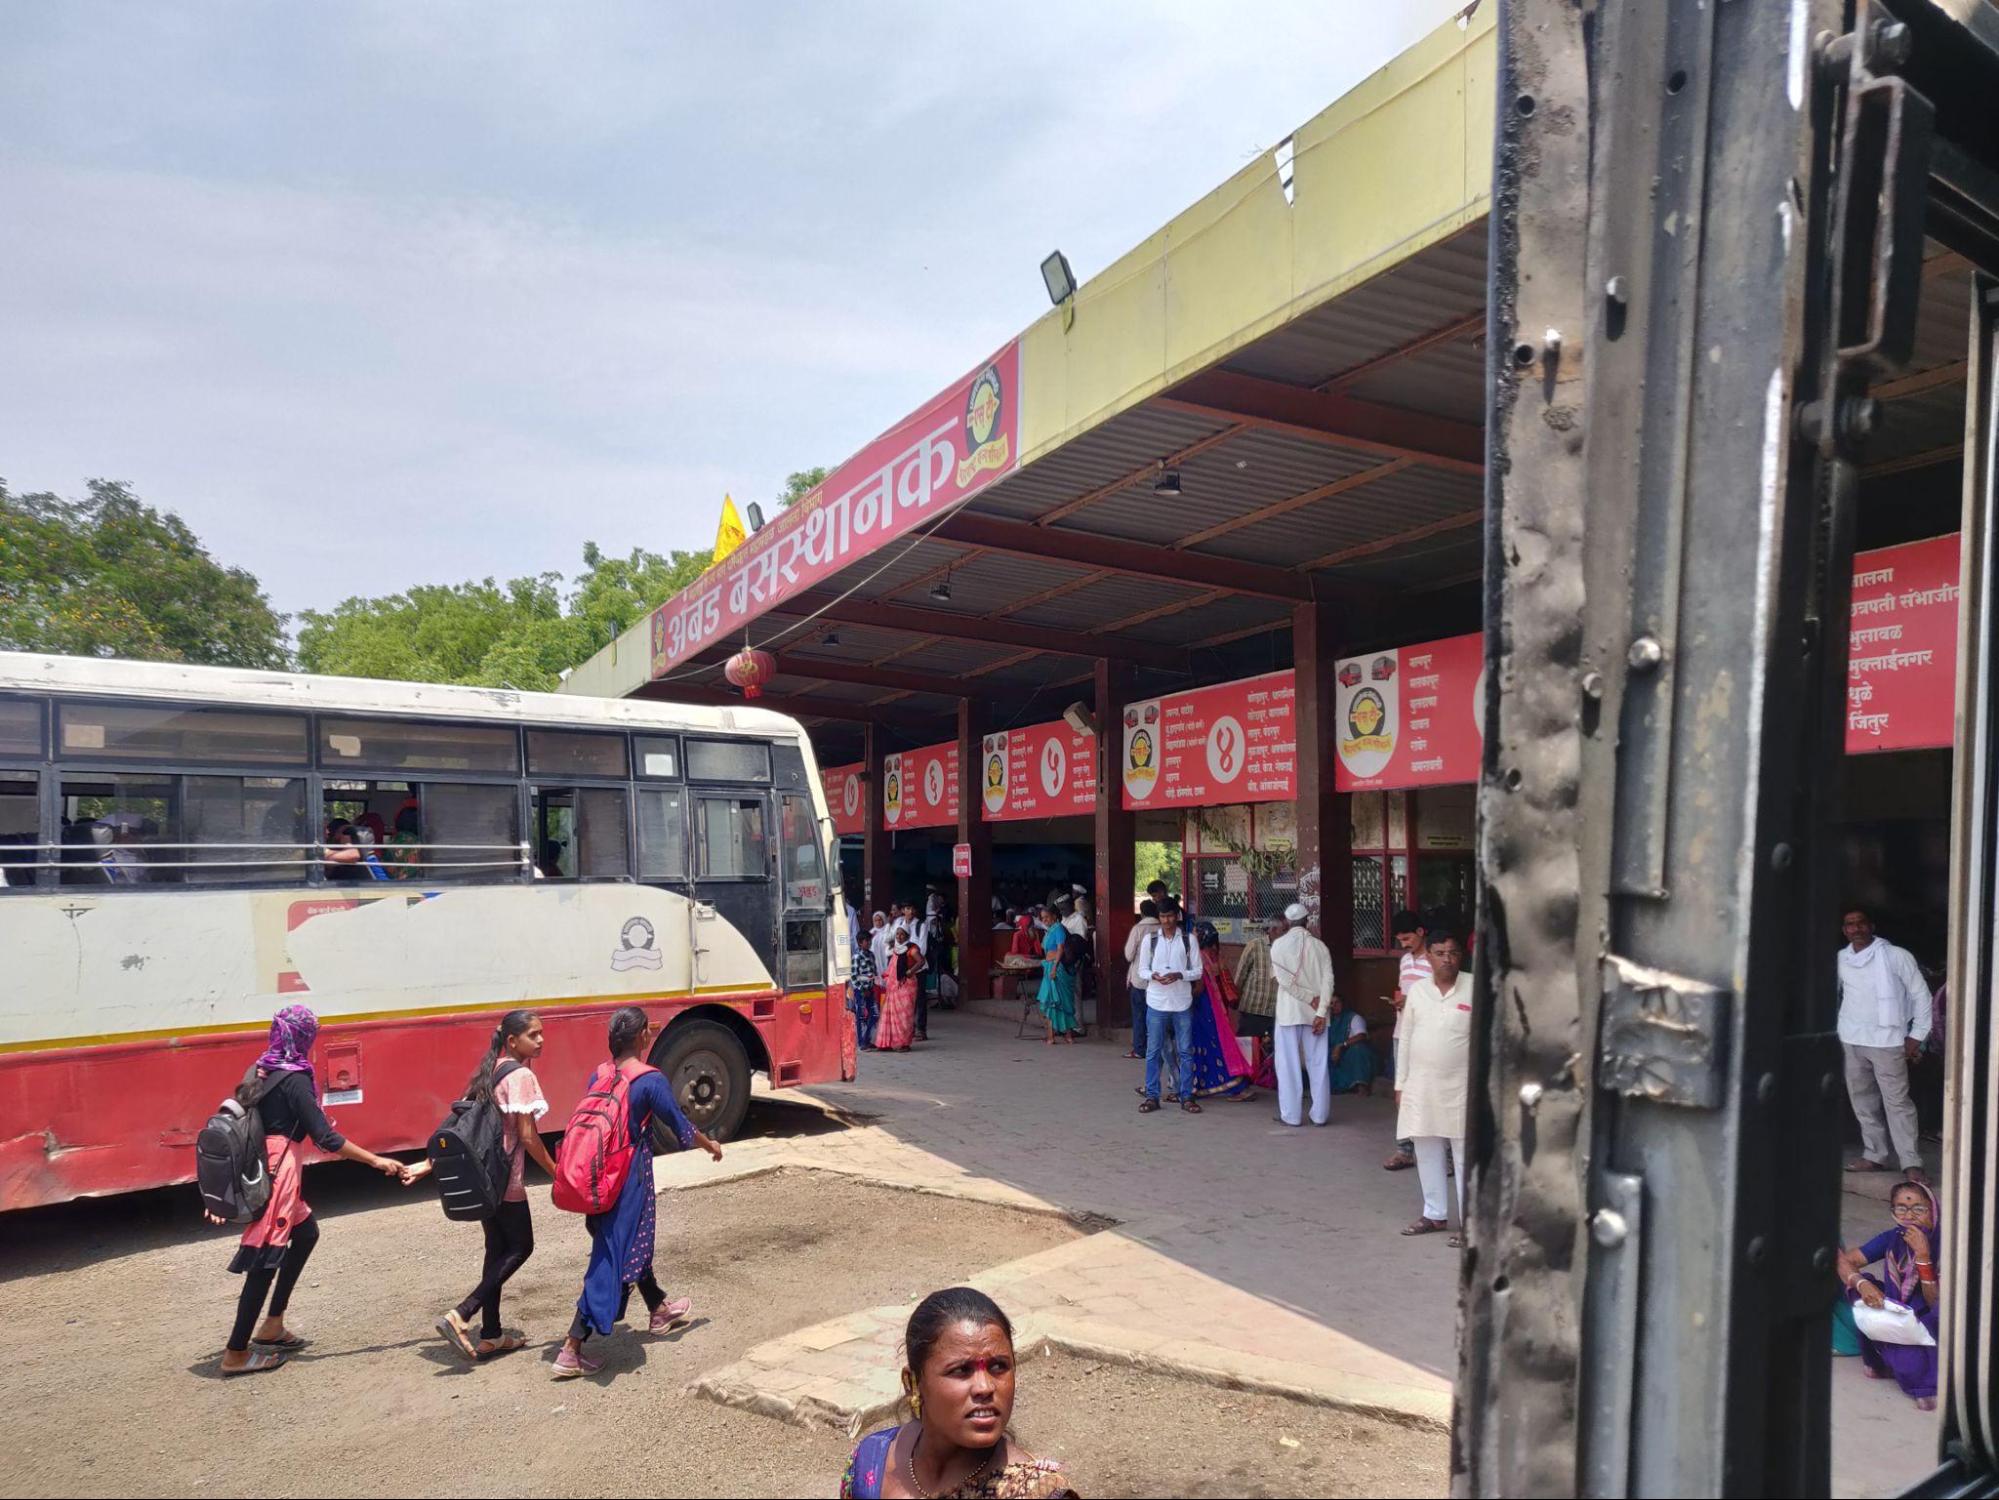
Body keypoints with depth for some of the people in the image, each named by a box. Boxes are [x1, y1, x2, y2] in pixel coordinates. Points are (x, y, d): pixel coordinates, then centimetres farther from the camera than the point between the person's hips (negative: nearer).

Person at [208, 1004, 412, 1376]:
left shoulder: (262, 1071, 9)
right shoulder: (294, 1078, -16)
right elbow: (325, 1137, -18)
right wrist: (377, 1161, -14)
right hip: (277, 1170, -10)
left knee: (306, 1233, 23)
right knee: (266, 1259, 0)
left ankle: (271, 1326, 29)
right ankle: (236, 1354, 10)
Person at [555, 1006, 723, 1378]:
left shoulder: (598, 1076, 1)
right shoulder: (651, 1080, -17)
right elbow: (682, 1130, -9)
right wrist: (711, 1145, 10)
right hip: (630, 1180, -8)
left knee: (634, 1243, 24)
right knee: (612, 1260, -1)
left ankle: (659, 1311, 44)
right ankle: (571, 1351, 0)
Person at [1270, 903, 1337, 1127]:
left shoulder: (1279, 944, -2)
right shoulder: (1319, 945, 4)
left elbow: (1283, 978, -12)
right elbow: (1328, 980, -5)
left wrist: (1310, 998, -8)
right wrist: (1321, 1011, -8)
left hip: (1289, 1011, -2)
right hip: (1316, 1013, 3)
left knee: (1289, 1064, 4)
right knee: (1318, 1064, 8)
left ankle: (1291, 1114, 5)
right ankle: (1320, 1113, 11)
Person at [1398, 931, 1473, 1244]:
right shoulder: (1417, 990, 4)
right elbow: (1406, 1039, 9)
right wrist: (1400, 1083, 8)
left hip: (1461, 1087, -4)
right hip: (1420, 1085, 4)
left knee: (1466, 1157, 1)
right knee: (1426, 1153, 13)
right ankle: (1435, 1214, 27)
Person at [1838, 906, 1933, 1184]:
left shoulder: (1896, 956, -7)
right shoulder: (1840, 959, 5)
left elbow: (1921, 994, -3)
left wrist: (1917, 1035, -4)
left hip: (1887, 1040, -5)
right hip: (1851, 1041, 5)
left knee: (1897, 1102, -6)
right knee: (1863, 1101, 10)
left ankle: (1912, 1163, -3)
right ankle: (1874, 1156, 19)